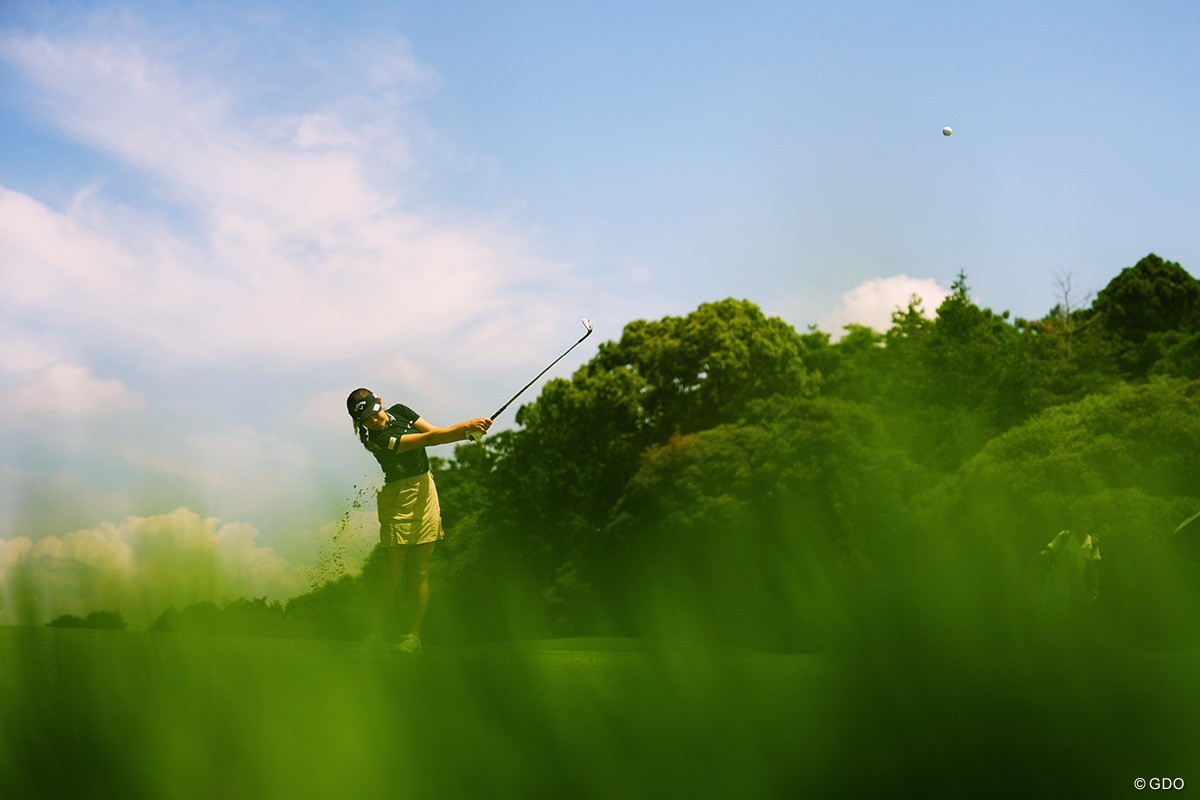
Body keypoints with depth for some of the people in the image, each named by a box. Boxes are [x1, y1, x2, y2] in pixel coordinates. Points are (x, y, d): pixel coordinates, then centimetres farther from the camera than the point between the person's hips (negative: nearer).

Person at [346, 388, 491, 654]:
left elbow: (432, 430, 4)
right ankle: (376, 634, 1)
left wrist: (467, 428, -15)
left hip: (425, 491, 6)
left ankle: (413, 635, 3)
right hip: (397, 500, -6)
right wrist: (466, 428, -25)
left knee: (420, 572, 1)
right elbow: (429, 439, -21)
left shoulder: (399, 411, 6)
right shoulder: (378, 440, -18)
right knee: (392, 573, -8)